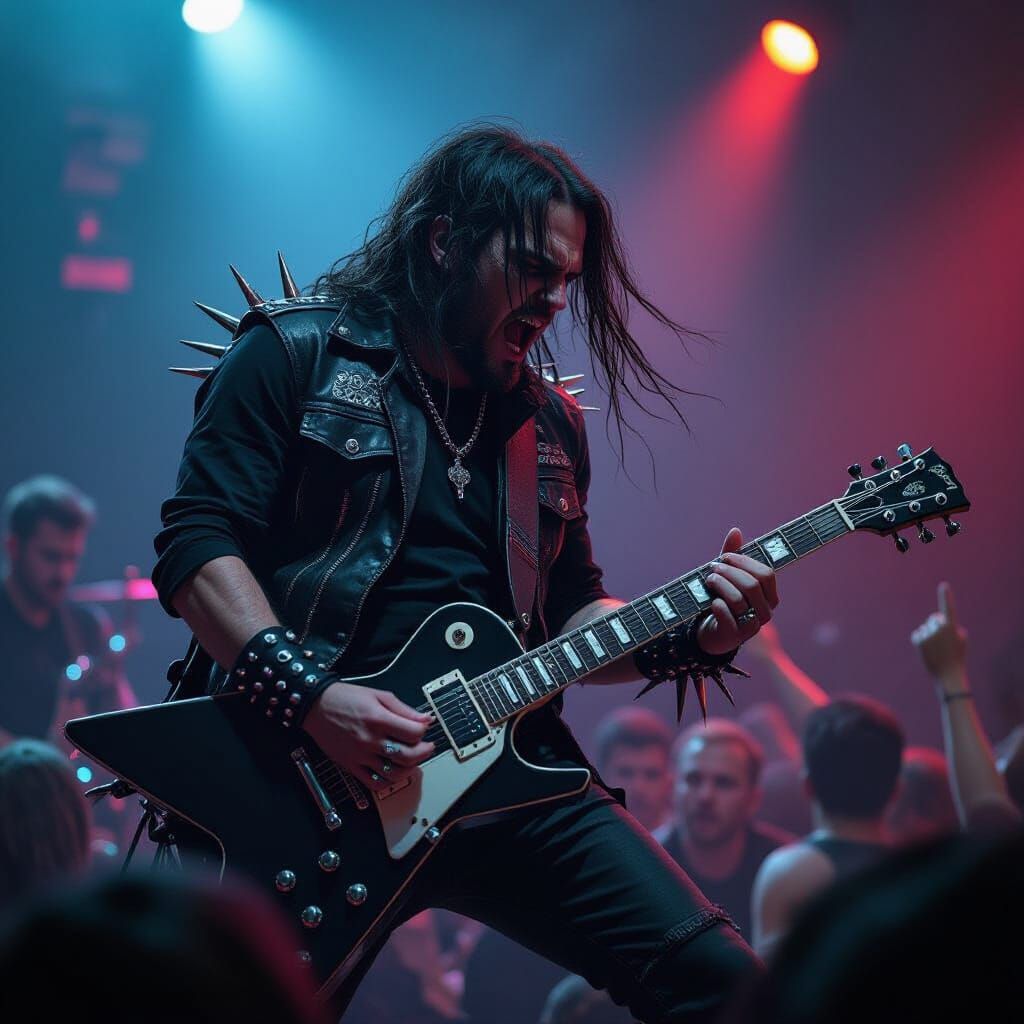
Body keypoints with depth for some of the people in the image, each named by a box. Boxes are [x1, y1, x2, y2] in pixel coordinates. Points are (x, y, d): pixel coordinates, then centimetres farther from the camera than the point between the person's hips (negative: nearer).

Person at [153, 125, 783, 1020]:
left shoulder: (548, 425, 18)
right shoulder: (297, 355, 0)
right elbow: (195, 546, -8)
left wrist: (686, 635, 2)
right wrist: (307, 696, -20)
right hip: (312, 775, -5)